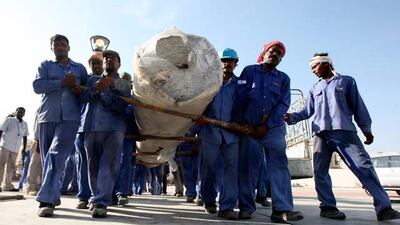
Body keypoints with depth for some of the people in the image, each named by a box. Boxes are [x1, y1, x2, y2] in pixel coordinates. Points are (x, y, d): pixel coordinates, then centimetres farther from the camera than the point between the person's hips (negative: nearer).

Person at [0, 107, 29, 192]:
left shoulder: (25, 124, 13)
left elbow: (25, 136, 18)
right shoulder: (9, 120, 2)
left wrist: (24, 148, 13)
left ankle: (7, 185, 12)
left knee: (11, 167, 6)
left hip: (16, 148, 5)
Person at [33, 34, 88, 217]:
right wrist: (62, 82, -10)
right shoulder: (46, 65, 17)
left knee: (57, 155, -17)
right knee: (47, 158, 5)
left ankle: (46, 199, -20)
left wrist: (80, 89, -6)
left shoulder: (80, 68, 18)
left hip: (70, 118, -2)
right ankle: (54, 196, 18)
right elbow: (37, 86, 1)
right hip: (47, 116, 2)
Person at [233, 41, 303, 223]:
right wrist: (239, 123, -5)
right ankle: (246, 207, 6)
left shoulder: (283, 78, 15)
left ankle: (282, 209, -13)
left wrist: (267, 125, -8)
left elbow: (283, 104, 3)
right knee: (248, 165, -2)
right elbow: (239, 97, 2)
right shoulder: (249, 71, 9)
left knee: (279, 164, -10)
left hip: (274, 127, 2)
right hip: (248, 126, -1)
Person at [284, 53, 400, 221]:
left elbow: (358, 106, 10)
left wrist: (366, 129, 6)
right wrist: (292, 117, -1)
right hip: (321, 133, 3)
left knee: (364, 166, -11)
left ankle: (383, 207, -8)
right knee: (320, 172, -1)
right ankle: (328, 206, 7)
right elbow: (308, 111, 16)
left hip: (344, 131, -3)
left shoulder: (347, 81, 14)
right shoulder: (315, 88, 22)